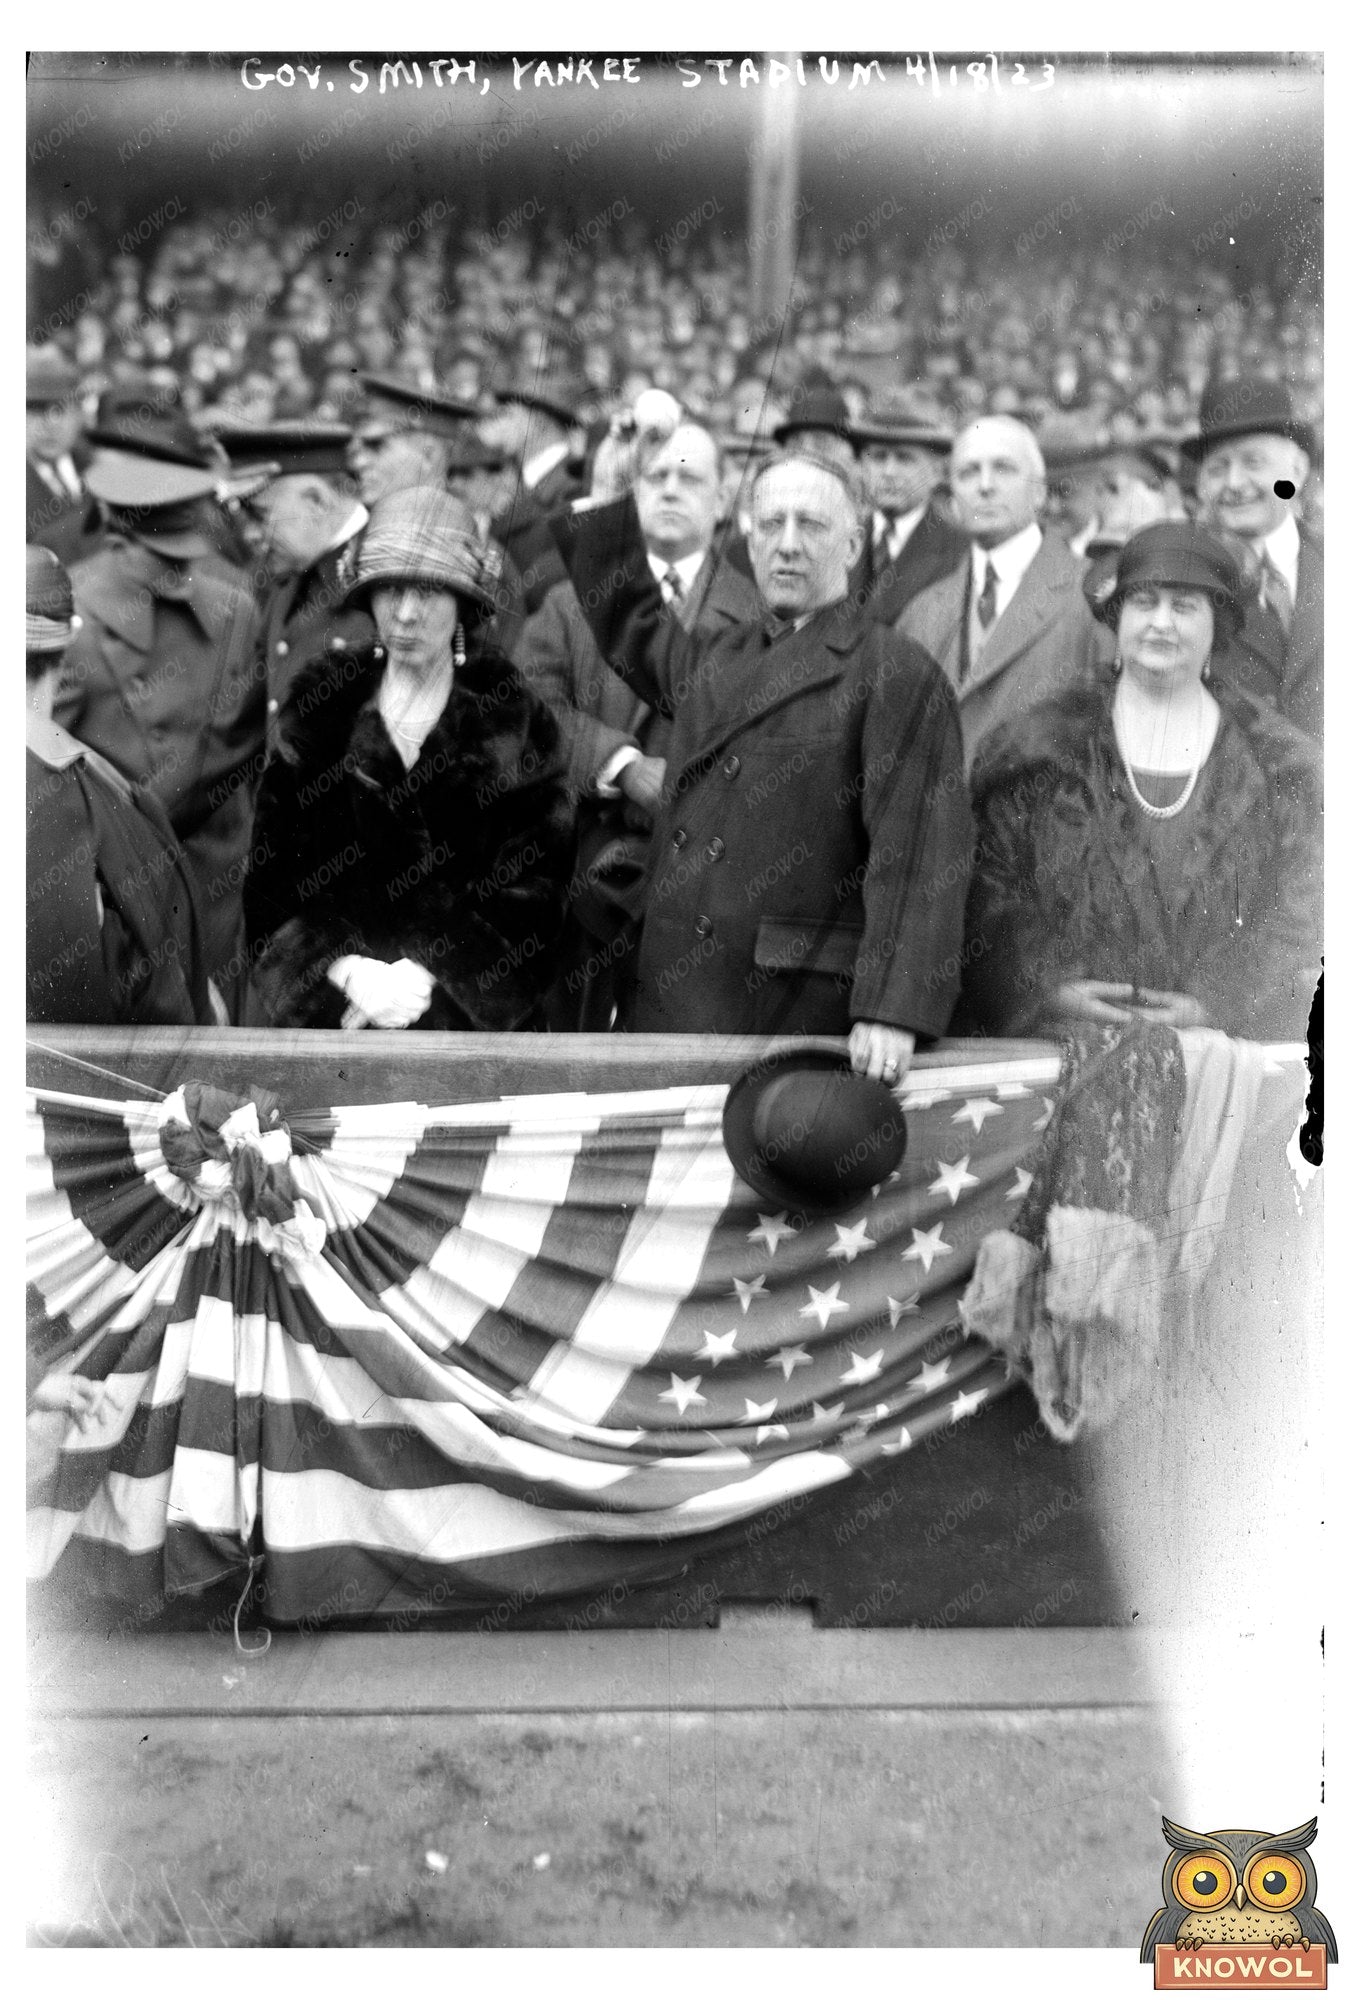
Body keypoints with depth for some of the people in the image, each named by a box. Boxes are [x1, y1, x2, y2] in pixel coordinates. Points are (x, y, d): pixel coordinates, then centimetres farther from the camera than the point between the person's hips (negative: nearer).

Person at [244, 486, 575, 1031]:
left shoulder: (512, 716, 3)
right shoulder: (321, 700, 7)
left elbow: (531, 882, -1)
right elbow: (277, 856, 3)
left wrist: (428, 973, -11)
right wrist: (346, 966, -10)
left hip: (468, 1001, -1)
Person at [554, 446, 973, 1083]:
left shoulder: (898, 677, -5)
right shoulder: (714, 660, 16)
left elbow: (917, 853, -13)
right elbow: (628, 620, 36)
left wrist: (893, 1012, -21)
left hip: (800, 1015, -6)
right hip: (671, 999, 6)